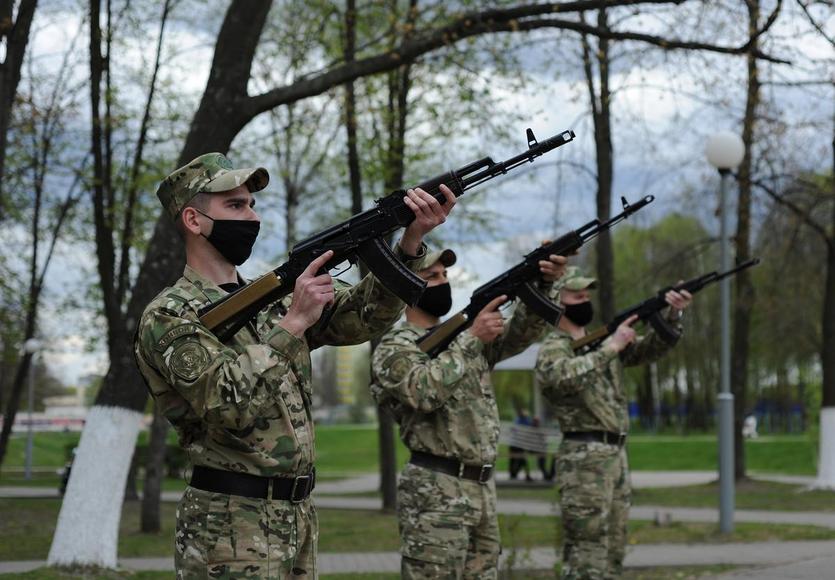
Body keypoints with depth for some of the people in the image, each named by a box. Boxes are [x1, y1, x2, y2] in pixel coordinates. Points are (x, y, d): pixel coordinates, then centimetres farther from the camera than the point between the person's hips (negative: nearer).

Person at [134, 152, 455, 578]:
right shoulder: (168, 316, -10)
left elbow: (362, 315, 7)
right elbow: (227, 404, -23)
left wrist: (412, 241, -7)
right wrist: (293, 322, -23)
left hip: (298, 515, 8)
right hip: (229, 531, -8)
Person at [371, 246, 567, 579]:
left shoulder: (463, 335, 17)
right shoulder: (394, 347, -5)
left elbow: (518, 335, 3)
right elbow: (425, 392, -24)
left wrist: (543, 284, -14)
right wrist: (472, 338, -21)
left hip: (482, 489, 8)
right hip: (435, 492, -8)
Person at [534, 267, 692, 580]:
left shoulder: (603, 340, 18)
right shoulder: (553, 347, -7)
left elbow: (651, 347, 11)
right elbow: (565, 377, -29)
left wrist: (674, 315, -6)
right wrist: (611, 347, -23)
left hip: (616, 455, 8)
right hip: (585, 459, -8)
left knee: (612, 554, 12)